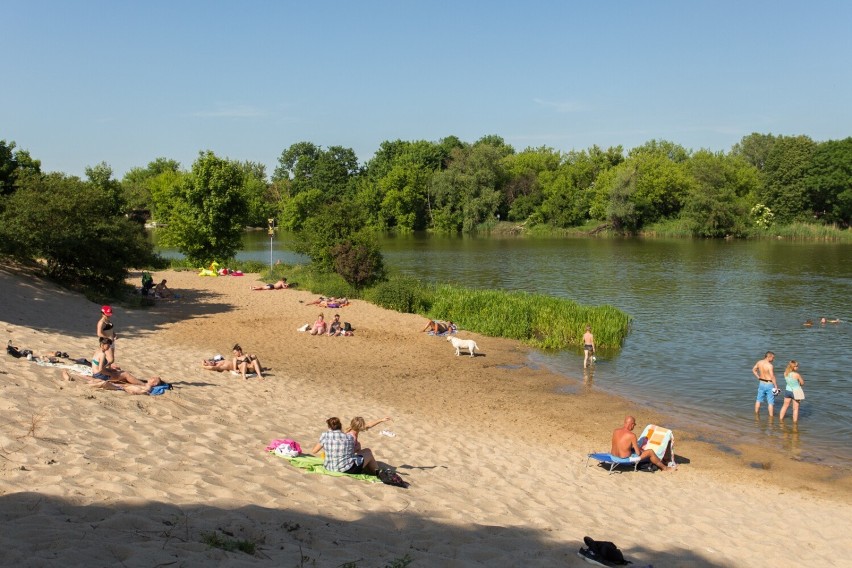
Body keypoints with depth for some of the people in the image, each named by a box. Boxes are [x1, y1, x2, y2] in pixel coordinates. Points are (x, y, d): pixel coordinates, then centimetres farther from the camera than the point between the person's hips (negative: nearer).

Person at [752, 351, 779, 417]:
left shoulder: (759, 362, -2)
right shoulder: (769, 365, -23)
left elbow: (753, 370, 13)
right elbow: (772, 377, -24)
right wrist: (776, 386, -17)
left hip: (761, 383, 7)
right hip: (769, 384, -7)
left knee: (759, 400, 17)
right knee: (771, 402, 2)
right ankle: (771, 418, 4)